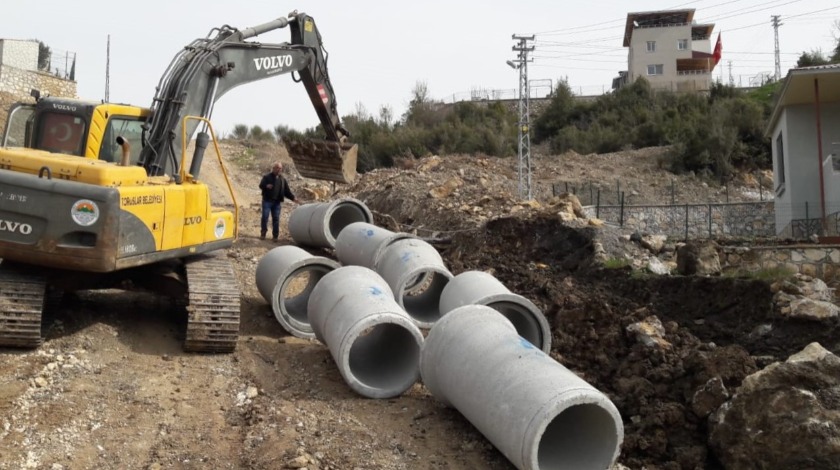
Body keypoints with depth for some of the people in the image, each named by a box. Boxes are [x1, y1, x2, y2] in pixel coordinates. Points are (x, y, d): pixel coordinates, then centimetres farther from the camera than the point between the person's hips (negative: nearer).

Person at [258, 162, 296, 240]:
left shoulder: (282, 179, 13)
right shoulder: (267, 176, 2)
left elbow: (287, 191, 12)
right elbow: (261, 185, -5)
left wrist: (293, 198, -1)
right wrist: (266, 186, -27)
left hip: (277, 202, 3)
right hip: (267, 201, -3)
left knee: (276, 219, 3)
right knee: (265, 217, -3)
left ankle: (275, 235, 8)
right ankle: (263, 234, 7)